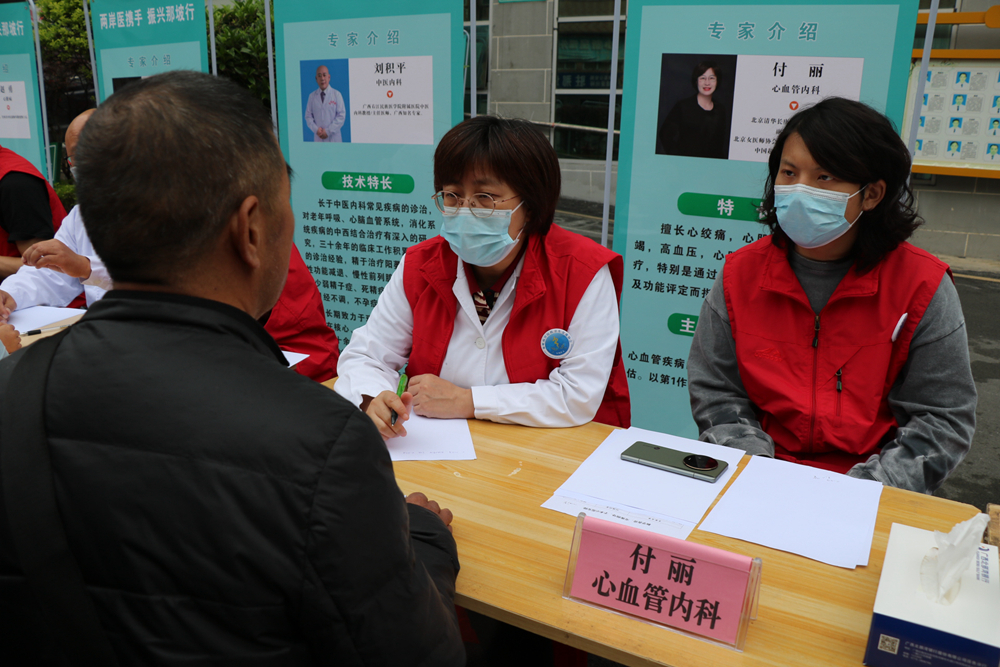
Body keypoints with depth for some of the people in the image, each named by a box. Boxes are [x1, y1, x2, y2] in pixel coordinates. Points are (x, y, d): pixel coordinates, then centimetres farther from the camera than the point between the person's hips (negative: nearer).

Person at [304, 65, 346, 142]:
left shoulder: (337, 94, 0)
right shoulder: (312, 96, 7)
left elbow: (341, 116, -4)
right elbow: (308, 116, 8)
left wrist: (328, 131, -10)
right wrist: (316, 129, -10)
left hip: (334, 139, -2)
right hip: (318, 138, 2)